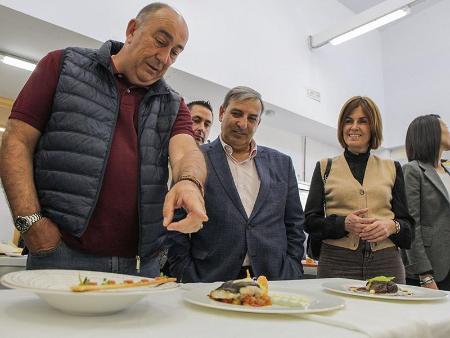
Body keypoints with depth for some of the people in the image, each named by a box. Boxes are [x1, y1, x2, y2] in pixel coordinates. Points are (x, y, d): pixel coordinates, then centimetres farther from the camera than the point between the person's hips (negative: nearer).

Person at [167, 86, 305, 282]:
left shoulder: (281, 163, 9)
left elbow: (295, 224, 11)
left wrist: (291, 276, 3)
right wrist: (189, 281, -6)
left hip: (274, 281, 3)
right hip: (211, 280, -2)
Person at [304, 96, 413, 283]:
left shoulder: (392, 169, 12)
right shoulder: (325, 167, 7)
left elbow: (408, 223, 11)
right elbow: (310, 221, 2)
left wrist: (392, 226, -11)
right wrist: (344, 223, -15)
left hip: (386, 263, 2)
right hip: (336, 262, -1)